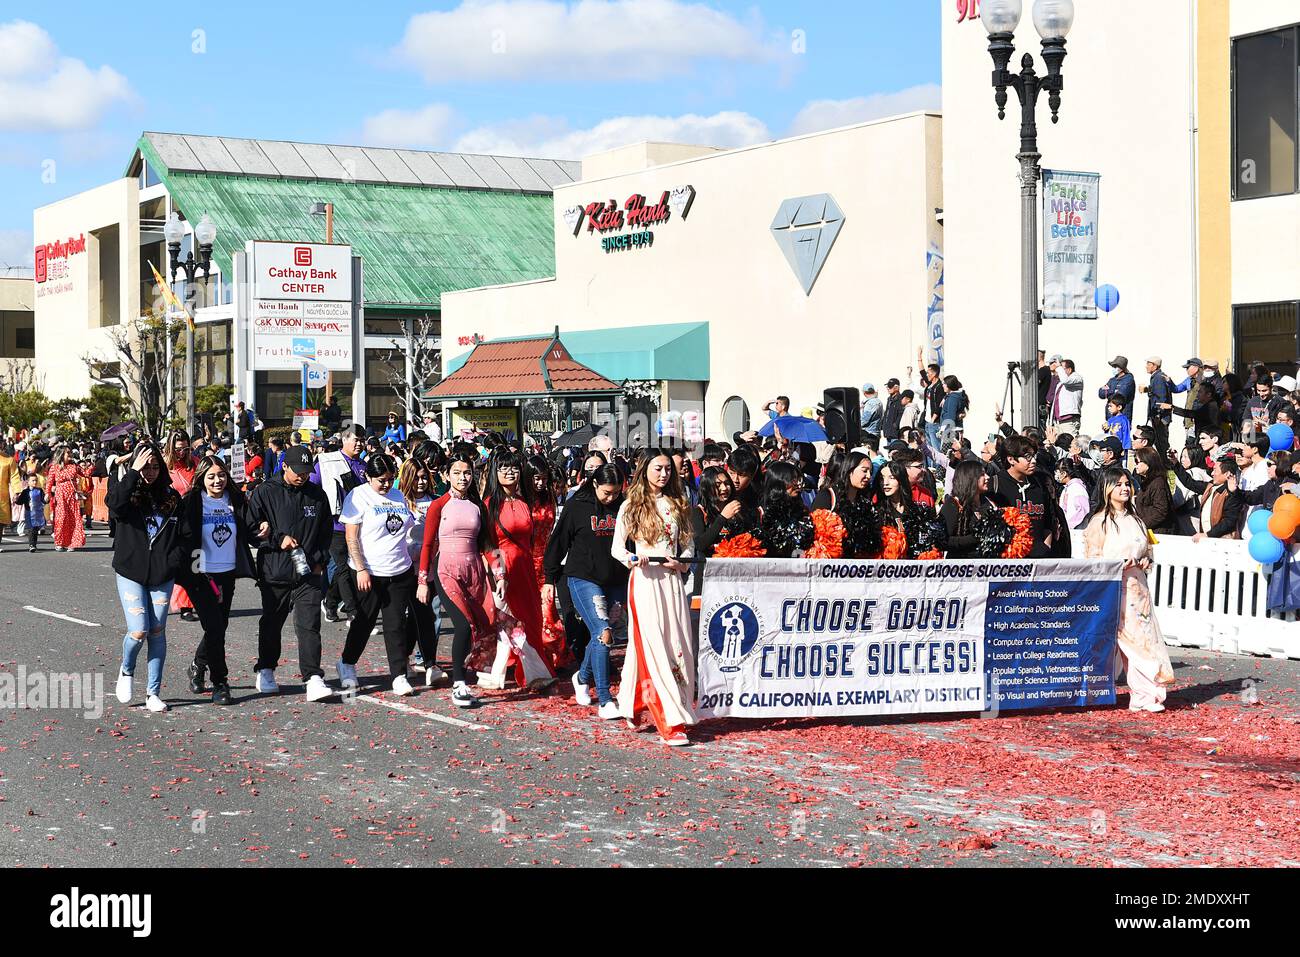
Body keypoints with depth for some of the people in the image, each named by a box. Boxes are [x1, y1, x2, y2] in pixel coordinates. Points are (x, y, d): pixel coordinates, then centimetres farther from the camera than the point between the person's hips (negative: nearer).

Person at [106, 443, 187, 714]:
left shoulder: (172, 497, 7)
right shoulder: (125, 491, -1)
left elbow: (185, 535, 11)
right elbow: (115, 504, -25)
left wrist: (174, 561, -4)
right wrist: (133, 472, -22)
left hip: (162, 576, 3)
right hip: (130, 572, -2)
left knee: (158, 632, 3)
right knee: (139, 630, -11)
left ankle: (153, 693, 10)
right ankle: (126, 672, 19)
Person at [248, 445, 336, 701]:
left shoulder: (317, 495, 9)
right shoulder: (265, 492, -1)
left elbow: (326, 531, 16)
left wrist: (320, 560, 5)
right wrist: (279, 538, -14)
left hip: (309, 573, 1)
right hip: (274, 572, -1)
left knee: (309, 625, -8)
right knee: (271, 624, 13)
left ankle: (313, 679, -11)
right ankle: (265, 671, 30)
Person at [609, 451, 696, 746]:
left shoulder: (677, 504, 14)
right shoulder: (631, 506, 4)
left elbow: (689, 544, 15)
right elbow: (616, 547, 4)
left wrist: (681, 562, -6)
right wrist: (631, 558, -16)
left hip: (672, 579, 4)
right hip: (644, 579, -4)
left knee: (679, 648, 0)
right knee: (653, 647, -10)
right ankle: (670, 724, -10)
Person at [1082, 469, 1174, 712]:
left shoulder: (1134, 518, 17)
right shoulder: (1100, 521, -3)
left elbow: (1147, 548, 26)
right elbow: (1093, 558, -7)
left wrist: (1145, 561, 4)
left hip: (1136, 587, 6)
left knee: (1144, 635, -3)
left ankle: (1144, 695, -2)